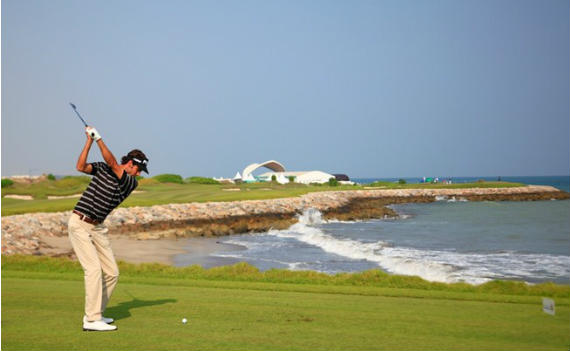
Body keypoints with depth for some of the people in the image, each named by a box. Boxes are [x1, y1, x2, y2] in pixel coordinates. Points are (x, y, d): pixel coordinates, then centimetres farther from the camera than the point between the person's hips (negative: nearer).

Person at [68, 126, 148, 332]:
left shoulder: (131, 183, 2)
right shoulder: (102, 168, 1)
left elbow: (112, 163, -12)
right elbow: (81, 167, -14)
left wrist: (98, 139, -14)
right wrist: (89, 140, -14)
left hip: (98, 228, 5)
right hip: (79, 224, -5)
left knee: (111, 272, 1)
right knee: (94, 268, -17)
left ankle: (94, 314, 14)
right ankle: (92, 320, -17)